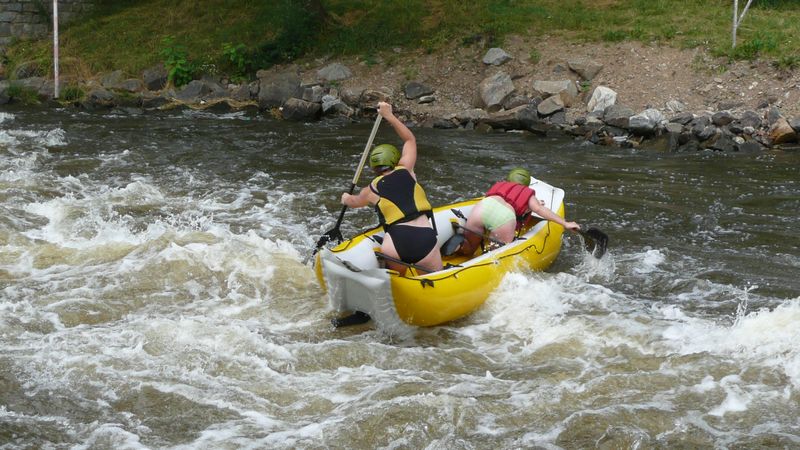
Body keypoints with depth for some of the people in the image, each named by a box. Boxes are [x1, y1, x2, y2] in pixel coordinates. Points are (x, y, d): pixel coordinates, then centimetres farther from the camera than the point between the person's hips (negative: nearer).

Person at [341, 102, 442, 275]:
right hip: (425, 239, -1)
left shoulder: (371, 190, 19)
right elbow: (410, 139, 34)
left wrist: (346, 199, 67)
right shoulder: (405, 171, 16)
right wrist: (390, 116, 38)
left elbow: (354, 201, 45)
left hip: (396, 240, 1)